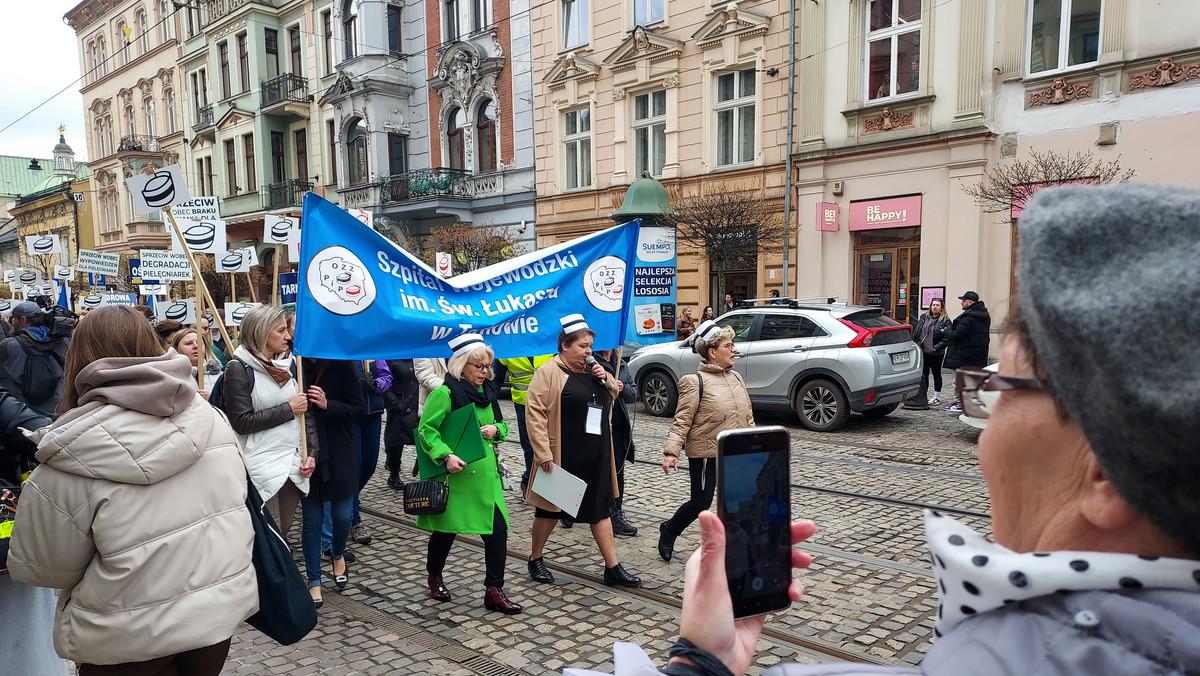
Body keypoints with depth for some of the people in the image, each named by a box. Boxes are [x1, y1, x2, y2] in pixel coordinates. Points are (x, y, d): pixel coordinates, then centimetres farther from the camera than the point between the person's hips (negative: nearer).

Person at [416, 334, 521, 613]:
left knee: (498, 529, -3)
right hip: (456, 472, -5)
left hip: (486, 473, 6)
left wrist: (495, 429, -1)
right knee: (446, 529, 10)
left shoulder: (488, 392, 11)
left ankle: (494, 591, 6)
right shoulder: (446, 393, -11)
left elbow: (502, 425, 22)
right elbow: (426, 429, -14)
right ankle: (434, 577, 37)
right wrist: (446, 456, -25)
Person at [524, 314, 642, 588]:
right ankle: (535, 559, 29)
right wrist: (544, 453, -20)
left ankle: (613, 567, 16)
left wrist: (605, 379, 0)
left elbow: (613, 395, 22)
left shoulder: (591, 370, 9)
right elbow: (534, 413, -16)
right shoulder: (549, 372, -12)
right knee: (550, 508, 9)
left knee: (601, 508, 9)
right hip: (563, 457, -6)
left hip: (597, 457, 6)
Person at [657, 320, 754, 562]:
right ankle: (669, 530, 29)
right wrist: (671, 451, -23)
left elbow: (748, 416, 17)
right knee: (700, 504, 2)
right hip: (705, 455, -6)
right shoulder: (695, 382, -12)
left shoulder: (736, 377, 9)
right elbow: (682, 420, -15)